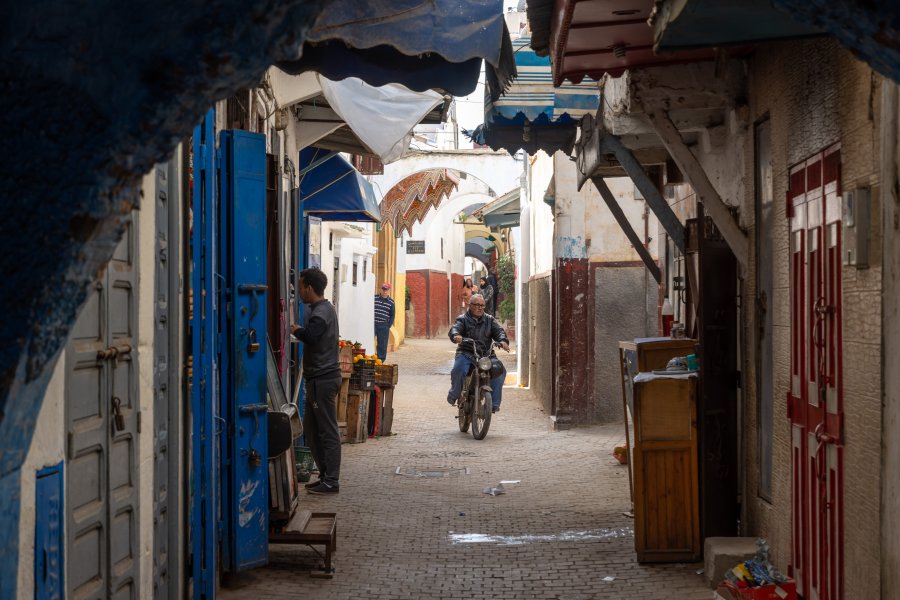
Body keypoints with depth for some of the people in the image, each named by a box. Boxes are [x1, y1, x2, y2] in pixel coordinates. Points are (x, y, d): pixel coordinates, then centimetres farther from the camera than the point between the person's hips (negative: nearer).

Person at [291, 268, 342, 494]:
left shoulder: (321, 312, -15)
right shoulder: (322, 308, 18)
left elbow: (310, 336, -31)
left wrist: (296, 330, -13)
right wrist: (299, 330, 1)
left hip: (323, 378, -10)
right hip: (319, 376, 10)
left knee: (328, 431, -6)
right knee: (311, 428, 15)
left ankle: (331, 481, -4)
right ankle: (326, 476, 20)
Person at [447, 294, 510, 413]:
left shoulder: (490, 320, 17)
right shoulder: (463, 319, 7)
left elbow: (498, 331, 3)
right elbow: (454, 329, -11)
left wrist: (503, 341, -20)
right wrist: (456, 336, -37)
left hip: (486, 354, 3)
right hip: (466, 353, -3)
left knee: (500, 370, -22)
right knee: (459, 370, -32)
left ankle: (494, 403, -12)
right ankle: (454, 394, -4)